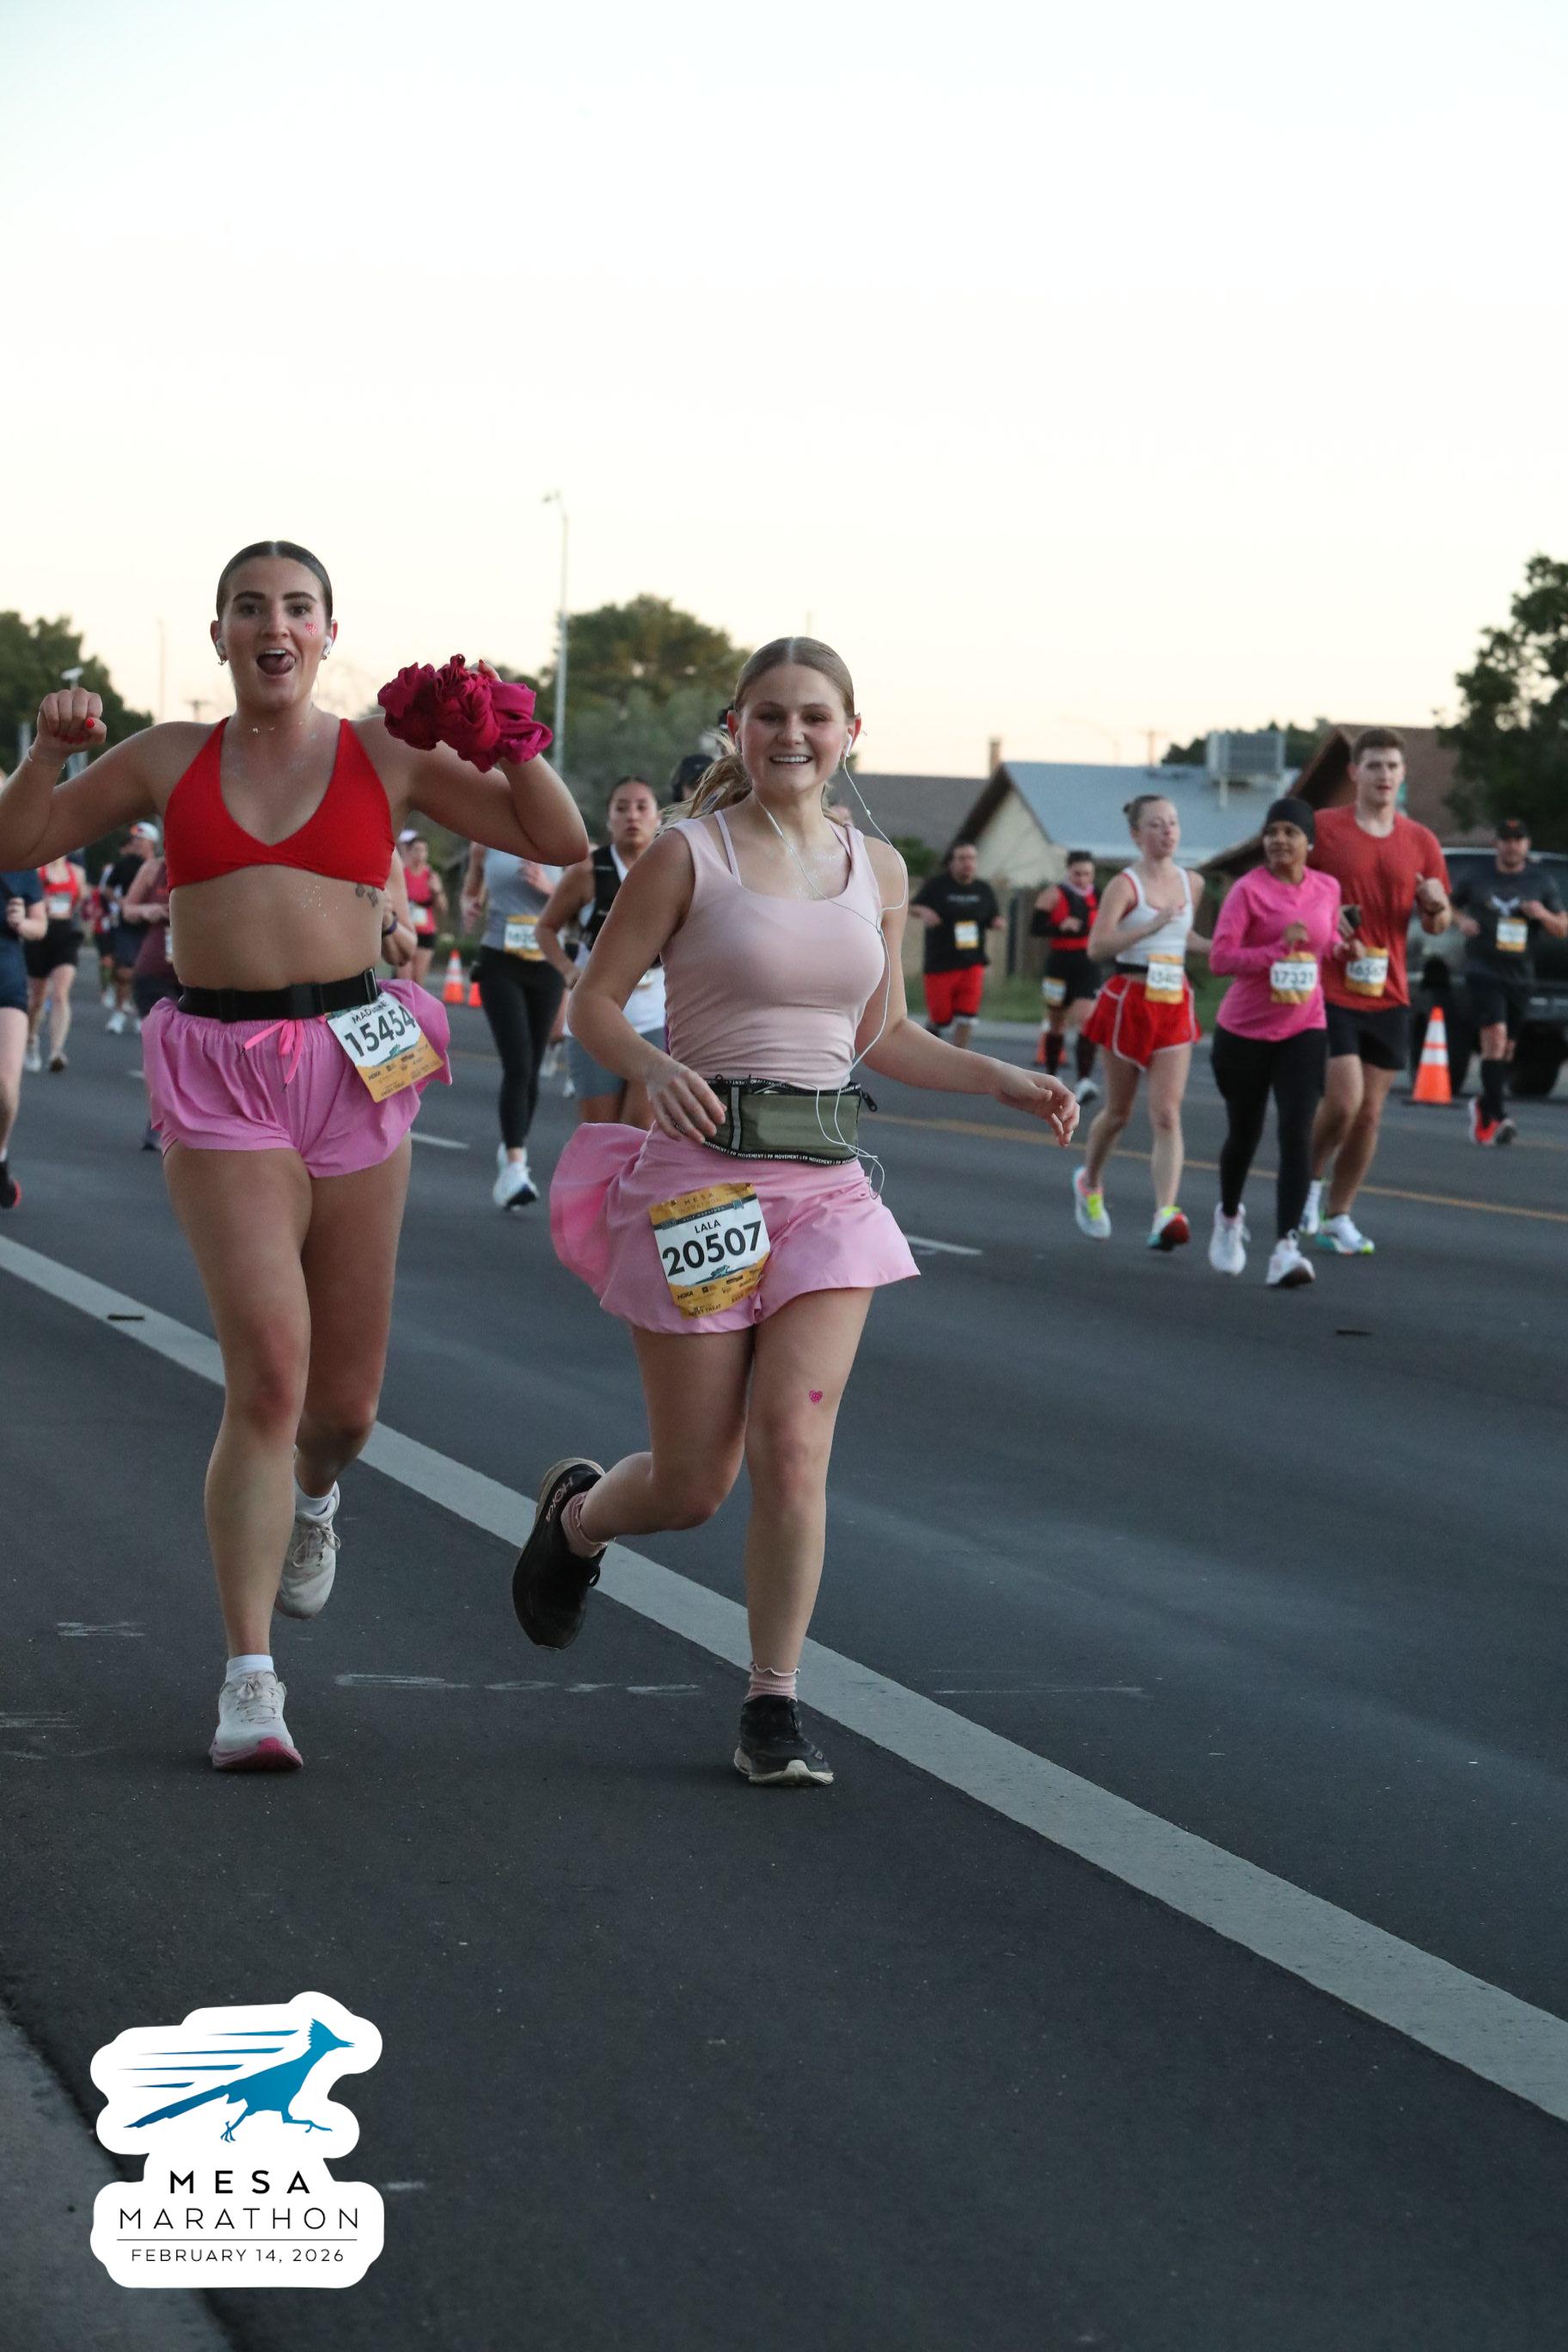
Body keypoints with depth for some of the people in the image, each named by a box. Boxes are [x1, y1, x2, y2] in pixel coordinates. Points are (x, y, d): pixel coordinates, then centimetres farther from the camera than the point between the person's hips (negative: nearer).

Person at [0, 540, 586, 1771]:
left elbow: (559, 840, 8)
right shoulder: (170, 760, 9)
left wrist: (513, 743, -8)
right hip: (219, 1078, -1)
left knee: (345, 1402, 9)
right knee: (267, 1373, -17)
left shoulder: (387, 756, 7)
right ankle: (251, 1679, -14)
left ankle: (312, 1490, 49)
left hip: (355, 1066, 1)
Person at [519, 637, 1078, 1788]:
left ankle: (775, 1705, 0)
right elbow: (595, 1002, -2)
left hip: (828, 1186, 3)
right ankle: (577, 1513, 38)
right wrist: (658, 1070, -22)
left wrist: (1005, 1081, 8)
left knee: (793, 1446, -12)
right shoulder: (688, 855, -4)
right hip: (702, 1174, -3)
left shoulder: (878, 870, 9)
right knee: (693, 1485, 3)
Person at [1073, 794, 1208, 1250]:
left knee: (1167, 1114, -10)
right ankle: (1090, 1183, 39)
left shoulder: (1192, 884, 7)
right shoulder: (1125, 884, -10)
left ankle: (1167, 1215, -20)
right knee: (1119, 1112, 11)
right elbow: (1097, 946, -21)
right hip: (1129, 1001, -3)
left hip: (1175, 1006, 3)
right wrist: (1152, 925, -30)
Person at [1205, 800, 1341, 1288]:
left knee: (1297, 1133, -14)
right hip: (1244, 1029, -2)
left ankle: (1285, 1248, -18)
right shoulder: (1249, 890, -11)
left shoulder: (1328, 889, 4)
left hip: (1303, 1031, 2)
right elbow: (1220, 956, -19)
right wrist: (1277, 951, -28)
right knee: (1244, 1133, 12)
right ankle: (1228, 1216, 43)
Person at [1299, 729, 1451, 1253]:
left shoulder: (1420, 841, 7)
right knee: (1343, 1098, -15)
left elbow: (1437, 925, 14)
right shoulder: (1322, 827, -4)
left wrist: (1437, 906, -9)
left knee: (1369, 1114, 5)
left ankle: (1338, 1218, 17)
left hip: (1388, 994, 4)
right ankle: (1309, 1179, 13)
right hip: (1329, 989, -4)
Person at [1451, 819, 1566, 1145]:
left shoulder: (1541, 881, 7)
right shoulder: (1477, 877, 3)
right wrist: (1461, 920, -4)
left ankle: (1484, 1105, 31)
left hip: (1520, 975, 3)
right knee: (1495, 1036, -19)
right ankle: (1497, 1114, -22)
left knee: (1507, 1047, 10)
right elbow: (1449, 905, 17)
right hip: (1483, 970, -3)